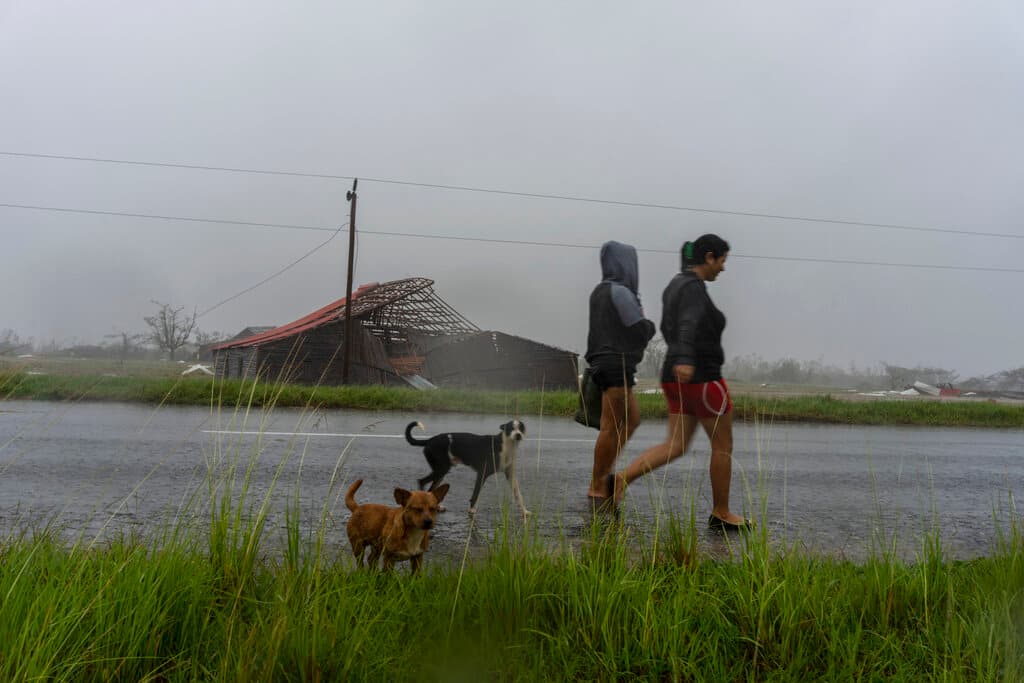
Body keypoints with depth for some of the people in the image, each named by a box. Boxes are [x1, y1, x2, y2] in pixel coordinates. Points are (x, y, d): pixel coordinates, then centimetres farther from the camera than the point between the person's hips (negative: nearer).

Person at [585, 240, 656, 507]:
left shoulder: (599, 291, 15)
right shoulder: (620, 292, -13)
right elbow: (641, 331, -13)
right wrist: (651, 324, 8)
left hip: (603, 363, 10)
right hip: (617, 365, -10)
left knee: (632, 419, 17)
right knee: (611, 427, -5)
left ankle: (604, 472, 14)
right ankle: (597, 488, 0)